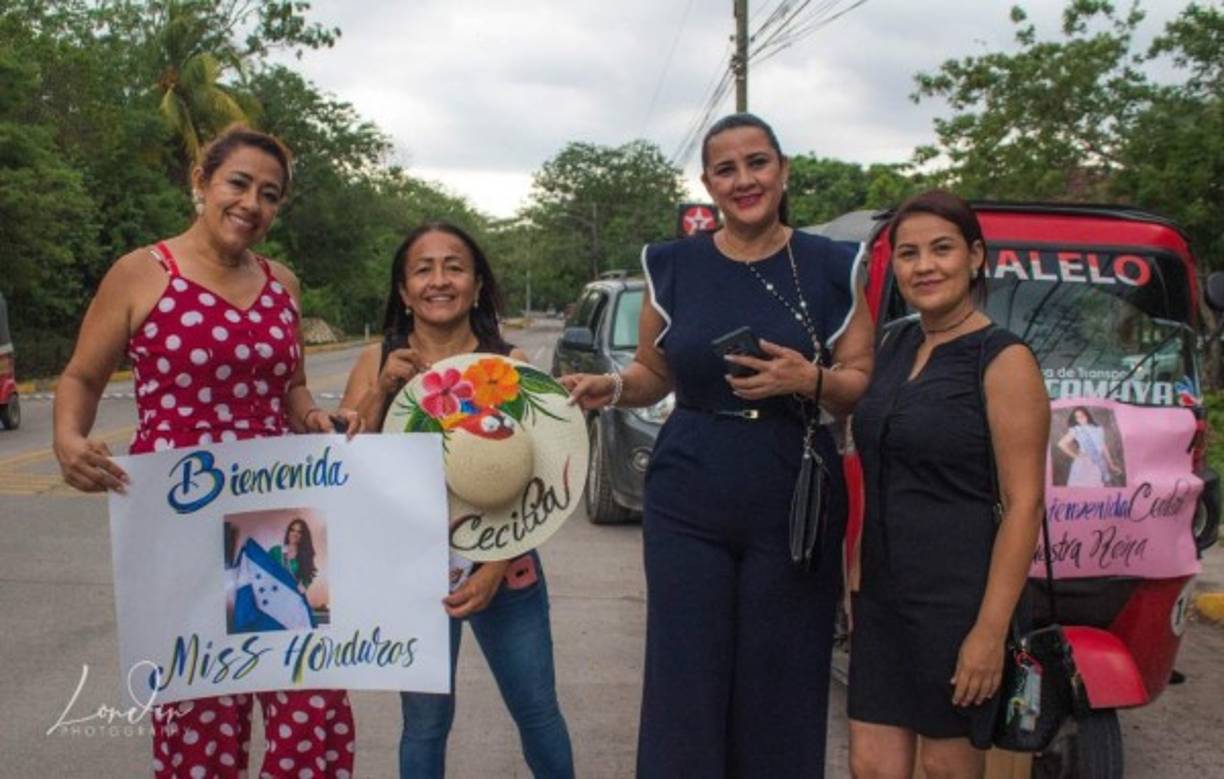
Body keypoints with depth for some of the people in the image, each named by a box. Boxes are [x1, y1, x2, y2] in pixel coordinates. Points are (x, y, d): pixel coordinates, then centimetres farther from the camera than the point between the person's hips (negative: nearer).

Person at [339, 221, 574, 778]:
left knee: (537, 711, 11)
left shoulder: (509, 364, -5)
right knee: (424, 721, 9)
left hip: (502, 563, -1)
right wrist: (381, 390, -16)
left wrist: (496, 568, -15)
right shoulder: (377, 363, 0)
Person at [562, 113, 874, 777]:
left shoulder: (830, 268, 1)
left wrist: (810, 380, -17)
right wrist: (612, 386, -7)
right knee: (685, 687, 4)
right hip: (688, 504, 1)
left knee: (780, 694, 5)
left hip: (794, 507, -1)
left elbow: (866, 385, 3)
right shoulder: (672, 266, 5)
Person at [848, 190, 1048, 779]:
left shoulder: (1003, 360, -11)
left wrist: (991, 630, -19)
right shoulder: (893, 343, 10)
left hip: (958, 597, -6)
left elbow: (1024, 504, -15)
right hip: (882, 593, 6)